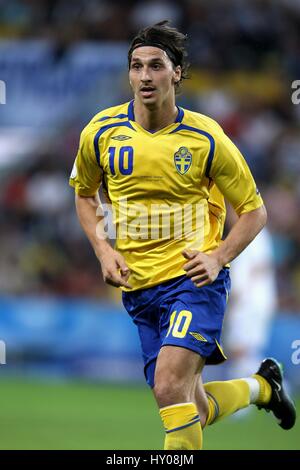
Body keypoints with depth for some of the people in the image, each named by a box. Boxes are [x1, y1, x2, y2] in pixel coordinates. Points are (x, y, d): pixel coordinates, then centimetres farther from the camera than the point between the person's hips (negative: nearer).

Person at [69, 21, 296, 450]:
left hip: (193, 277, -4)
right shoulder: (101, 132, -1)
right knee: (195, 411, 9)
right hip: (139, 286, 4)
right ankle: (262, 385, 39)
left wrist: (217, 258, -14)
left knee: (170, 386, -26)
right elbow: (84, 193, 18)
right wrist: (103, 249, 2)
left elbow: (254, 210, 2)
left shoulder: (206, 138, -8)